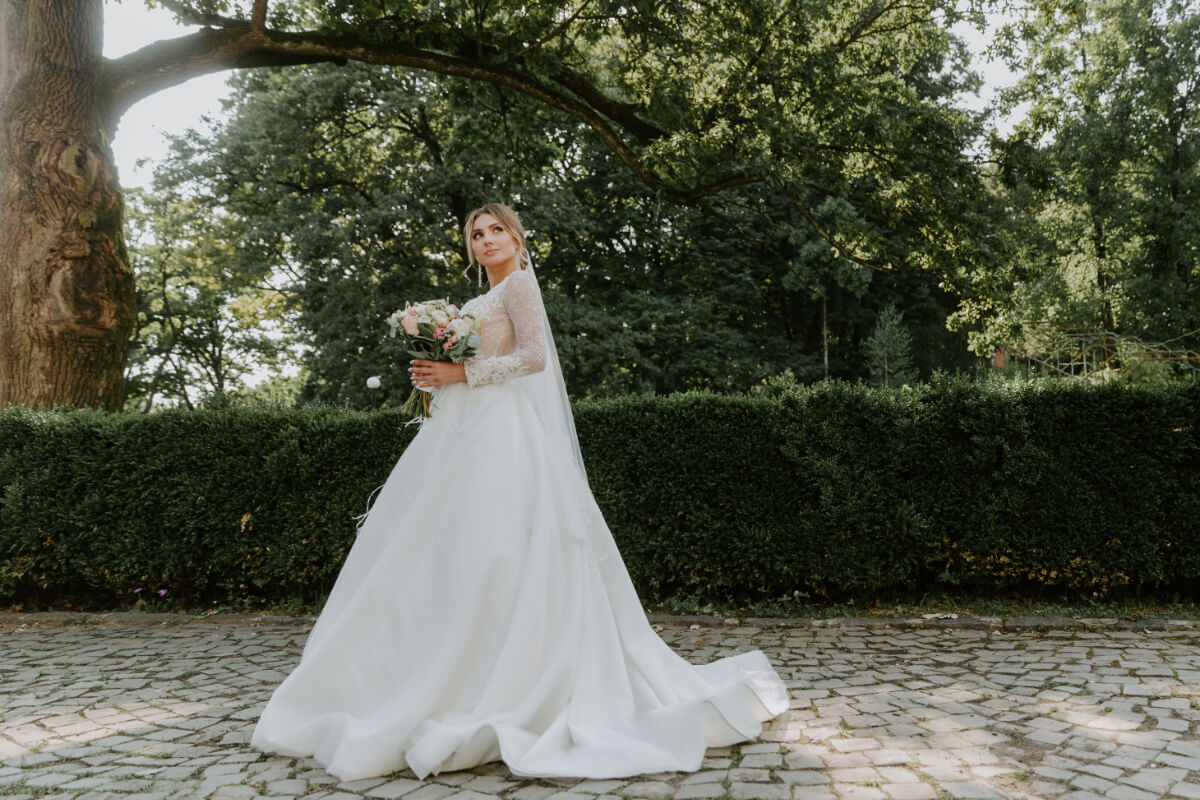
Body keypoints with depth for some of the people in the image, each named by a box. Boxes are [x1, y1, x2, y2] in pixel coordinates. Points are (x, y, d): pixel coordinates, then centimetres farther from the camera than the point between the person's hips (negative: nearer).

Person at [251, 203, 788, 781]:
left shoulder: (519, 283, 1)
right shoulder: (481, 301, 27)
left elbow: (533, 357, -12)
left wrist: (461, 373, -13)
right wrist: (435, 377, 9)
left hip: (499, 431, -9)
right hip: (465, 431, 9)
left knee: (488, 551, -15)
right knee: (446, 552, 3)